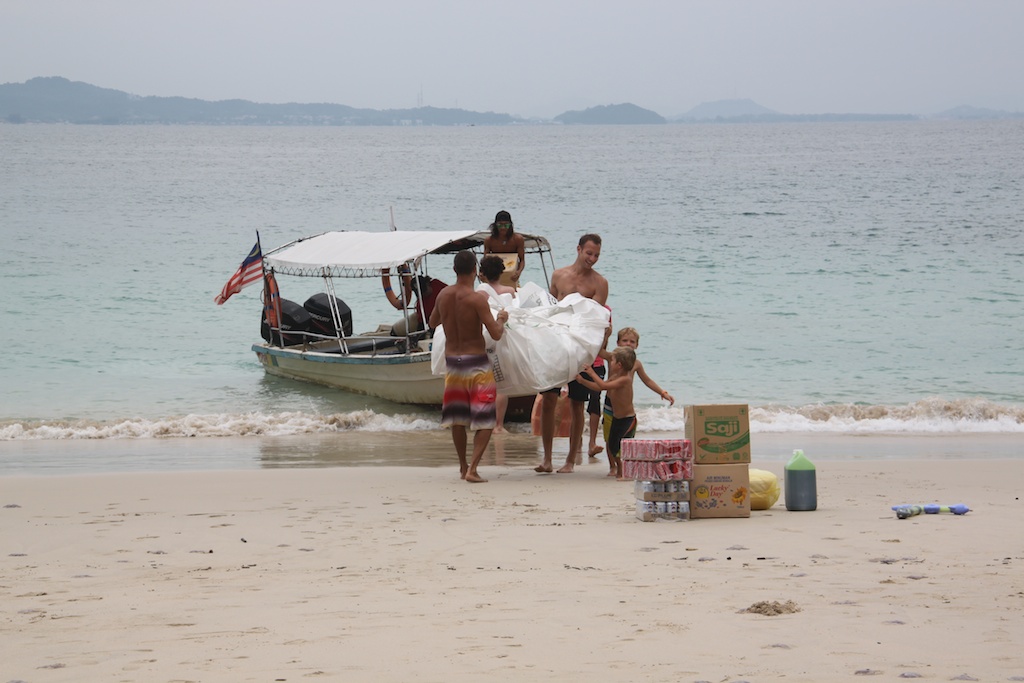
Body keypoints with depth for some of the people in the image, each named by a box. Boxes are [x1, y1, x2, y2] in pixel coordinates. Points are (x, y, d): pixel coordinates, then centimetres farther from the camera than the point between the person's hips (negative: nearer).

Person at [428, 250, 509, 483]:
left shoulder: (443, 295, 0)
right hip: (476, 363, -6)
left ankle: (463, 465, 30)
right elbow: (495, 334, -20)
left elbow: (432, 322, 19)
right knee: (485, 421, 2)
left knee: (457, 418, 20)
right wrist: (501, 318, 0)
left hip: (451, 361, 6)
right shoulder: (477, 299, -18)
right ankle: (473, 469, -10)